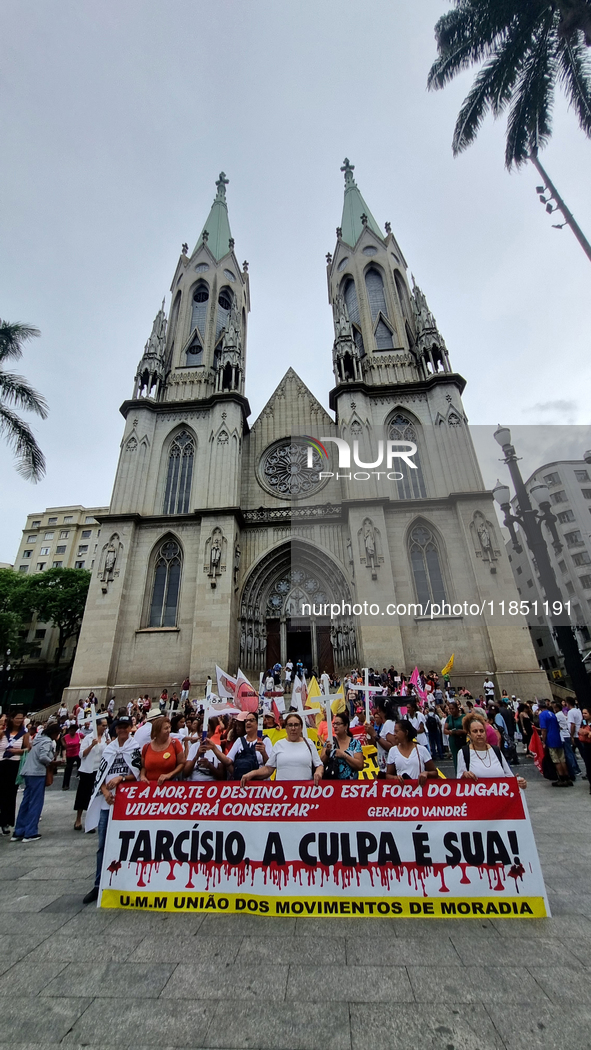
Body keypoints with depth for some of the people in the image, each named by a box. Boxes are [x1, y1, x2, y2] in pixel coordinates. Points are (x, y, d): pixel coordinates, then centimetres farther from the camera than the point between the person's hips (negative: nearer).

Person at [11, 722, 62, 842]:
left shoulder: (39, 738, 14)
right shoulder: (47, 741, -14)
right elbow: (43, 757, -24)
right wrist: (51, 762, -5)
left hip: (28, 772, 9)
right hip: (37, 773, -9)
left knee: (26, 802, 14)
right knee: (35, 803, 1)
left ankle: (18, 832, 20)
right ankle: (30, 833, 5)